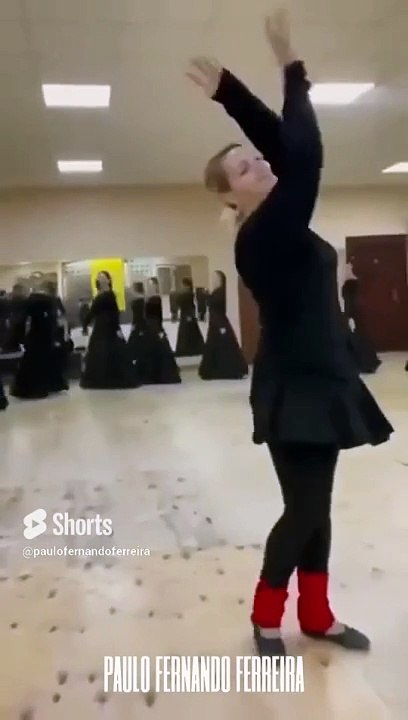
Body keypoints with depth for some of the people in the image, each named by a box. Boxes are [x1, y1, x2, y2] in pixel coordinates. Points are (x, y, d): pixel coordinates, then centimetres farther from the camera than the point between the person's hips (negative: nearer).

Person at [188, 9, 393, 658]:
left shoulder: (279, 227, 8)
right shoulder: (259, 238, -17)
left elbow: (281, 144, 11)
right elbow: (306, 154, -25)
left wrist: (229, 91, 8)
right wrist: (292, 68, -13)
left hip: (319, 382, 9)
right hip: (294, 390, -9)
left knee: (317, 508, 15)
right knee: (303, 511, 1)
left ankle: (316, 616, 31)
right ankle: (266, 616, 24)